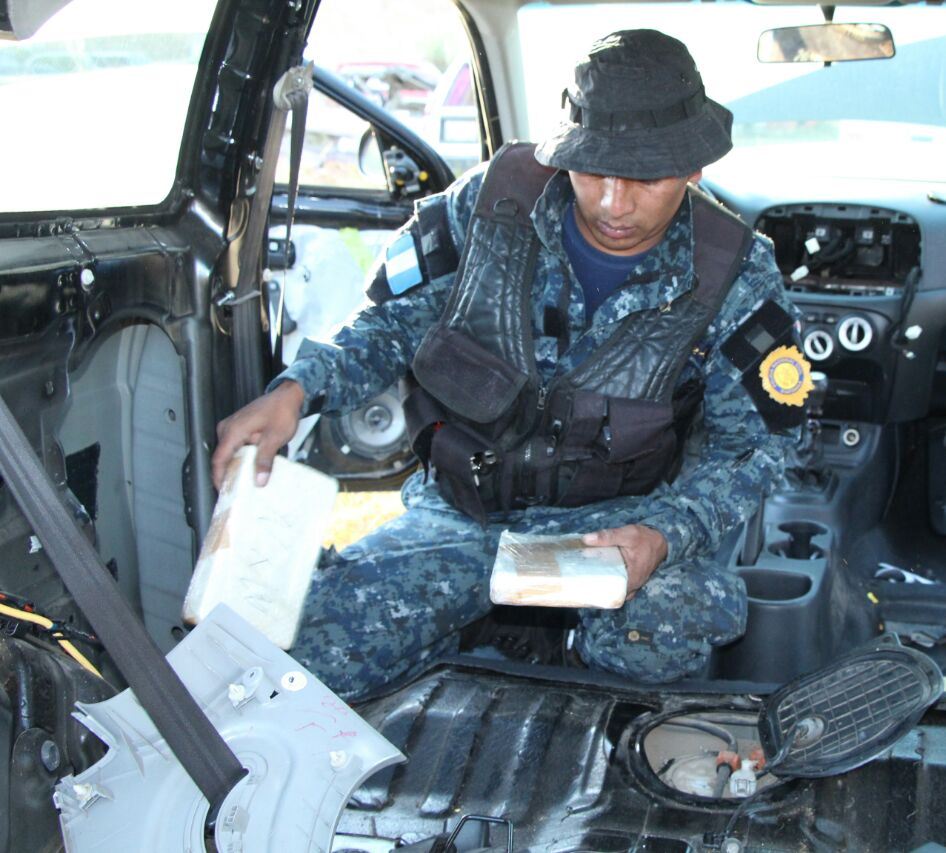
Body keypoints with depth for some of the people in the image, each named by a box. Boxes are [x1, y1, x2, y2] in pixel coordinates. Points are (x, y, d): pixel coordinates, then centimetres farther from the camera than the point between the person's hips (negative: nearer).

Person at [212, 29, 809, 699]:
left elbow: (752, 444, -3)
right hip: (461, 511, 2)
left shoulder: (738, 278, -9)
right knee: (303, 651, -20)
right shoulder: (491, 204, -7)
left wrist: (665, 533, -24)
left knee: (659, 643, -36)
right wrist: (297, 387, -16)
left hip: (617, 518, -1)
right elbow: (391, 328, 4)